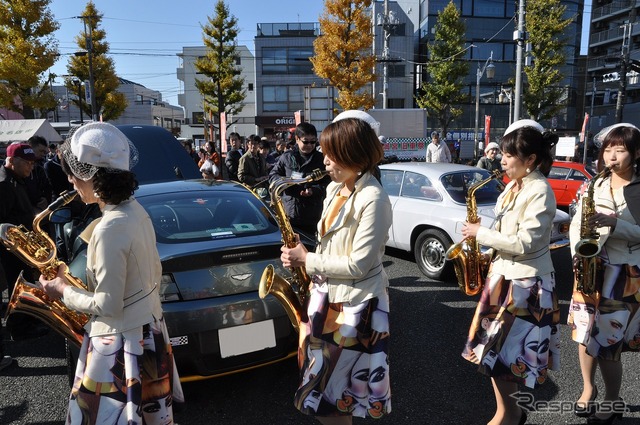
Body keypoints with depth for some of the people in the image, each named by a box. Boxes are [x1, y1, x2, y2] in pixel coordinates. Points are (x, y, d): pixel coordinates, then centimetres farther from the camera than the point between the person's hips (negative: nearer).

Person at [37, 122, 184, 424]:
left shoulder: (109, 229, -27)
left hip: (120, 344, -8)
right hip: (148, 330, 8)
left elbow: (107, 306, -21)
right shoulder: (135, 210, 0)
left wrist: (65, 292, -6)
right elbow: (154, 275, 10)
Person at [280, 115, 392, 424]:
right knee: (320, 384, 20)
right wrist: (303, 259, 2)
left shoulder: (373, 199, -21)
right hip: (326, 294, 8)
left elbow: (358, 265, -22)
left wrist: (308, 260, -14)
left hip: (355, 303, -8)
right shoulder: (334, 188, 6)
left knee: (329, 392, 5)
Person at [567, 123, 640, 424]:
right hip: (589, 270, 4)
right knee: (584, 333, 11)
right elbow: (576, 224, 8)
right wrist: (578, 254, -6)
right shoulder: (595, 186, 7)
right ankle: (588, 389, 32)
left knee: (606, 342, -2)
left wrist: (614, 222, -24)